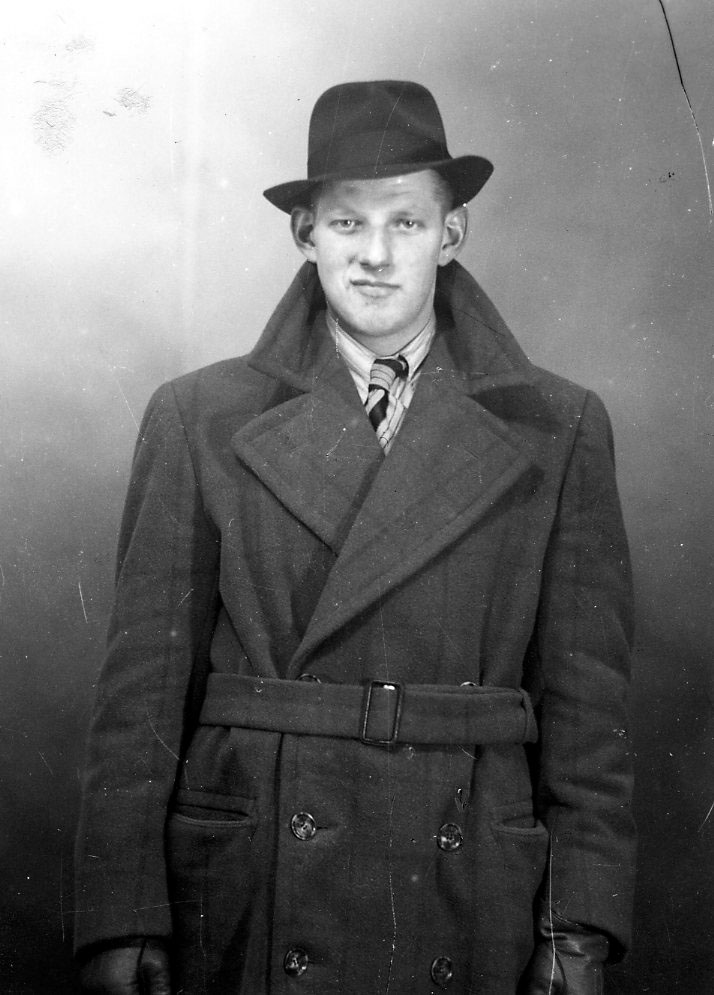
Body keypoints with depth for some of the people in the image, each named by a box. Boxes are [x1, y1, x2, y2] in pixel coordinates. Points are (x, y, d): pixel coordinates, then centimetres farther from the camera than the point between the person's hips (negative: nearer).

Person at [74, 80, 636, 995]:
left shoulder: (556, 432, 4)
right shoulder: (198, 421, 2)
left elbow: (586, 698, 2)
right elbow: (144, 683, 0)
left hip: (470, 912, 1)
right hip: (251, 902, 0)